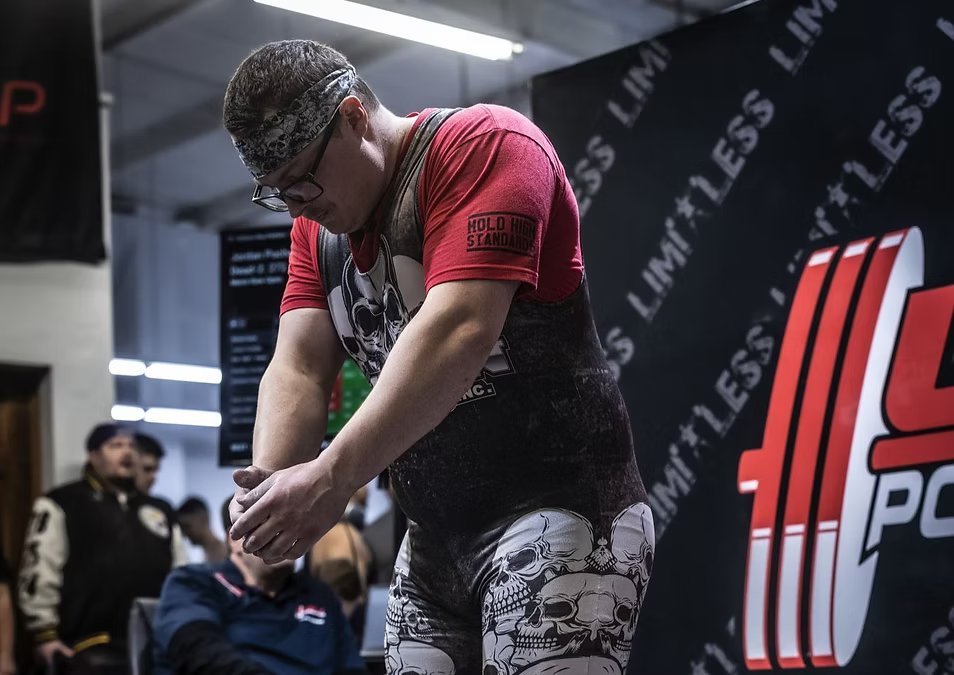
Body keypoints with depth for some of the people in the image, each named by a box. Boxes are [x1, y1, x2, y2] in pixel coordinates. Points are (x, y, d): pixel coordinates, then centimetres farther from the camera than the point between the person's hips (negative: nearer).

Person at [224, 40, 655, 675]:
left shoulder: (485, 145, -11)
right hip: (434, 542, 8)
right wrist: (269, 488, -17)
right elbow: (298, 367, 2)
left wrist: (332, 478, -29)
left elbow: (457, 330, -24)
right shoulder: (320, 224, 13)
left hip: (561, 507, -8)